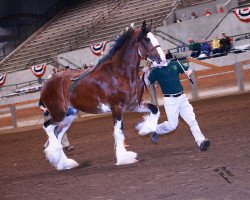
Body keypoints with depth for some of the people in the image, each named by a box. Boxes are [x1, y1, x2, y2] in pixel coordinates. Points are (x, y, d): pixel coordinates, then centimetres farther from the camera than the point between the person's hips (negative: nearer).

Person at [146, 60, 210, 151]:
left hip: (182, 97, 4)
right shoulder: (156, 71, -1)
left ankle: (201, 141, -7)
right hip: (170, 100, -4)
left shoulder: (174, 64, 9)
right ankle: (156, 131, 21)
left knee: (192, 120, -4)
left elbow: (188, 70, 19)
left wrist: (188, 72, -4)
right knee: (172, 125, -5)